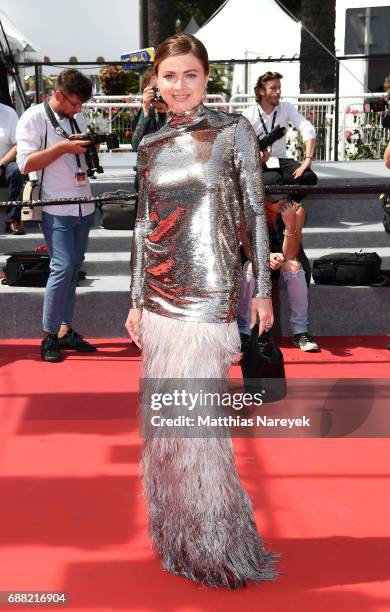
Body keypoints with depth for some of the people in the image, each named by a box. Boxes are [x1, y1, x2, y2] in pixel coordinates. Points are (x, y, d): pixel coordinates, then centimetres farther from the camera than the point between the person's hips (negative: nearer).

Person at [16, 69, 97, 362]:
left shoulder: (78, 118, 14)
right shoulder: (33, 118, -6)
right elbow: (25, 164, -13)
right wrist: (63, 147, -20)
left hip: (84, 206, 7)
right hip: (57, 209, -7)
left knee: (74, 267, 8)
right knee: (63, 267, -12)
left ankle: (65, 330, 15)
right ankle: (49, 336, -2)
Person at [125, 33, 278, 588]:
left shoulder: (233, 131, -2)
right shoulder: (151, 146, 11)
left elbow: (255, 212, -1)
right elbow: (143, 225, 13)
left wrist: (263, 288, -3)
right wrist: (136, 301, 12)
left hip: (208, 293, -5)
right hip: (159, 295, 5)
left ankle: (216, 546, 15)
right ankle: (176, 534, 28)